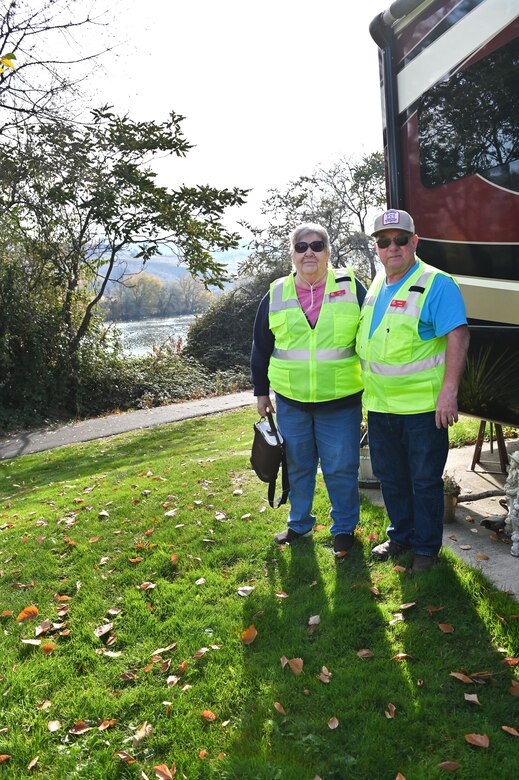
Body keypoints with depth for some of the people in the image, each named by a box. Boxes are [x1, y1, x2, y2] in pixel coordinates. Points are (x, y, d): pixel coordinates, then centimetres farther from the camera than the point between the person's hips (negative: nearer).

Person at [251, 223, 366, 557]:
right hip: (291, 402, 2)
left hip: (341, 403, -2)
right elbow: (261, 349, 11)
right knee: (297, 466, 14)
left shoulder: (351, 288, -1)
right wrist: (261, 391, 14)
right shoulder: (276, 295, 3)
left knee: (341, 469, 5)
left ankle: (345, 528, 25)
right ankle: (299, 523, 33)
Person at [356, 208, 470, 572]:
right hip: (380, 404, 7)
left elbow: (458, 336, -19)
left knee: (425, 480, 6)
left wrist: (449, 391, -26)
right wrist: (370, 390, 19)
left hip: (422, 406, -7)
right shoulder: (377, 284, 11)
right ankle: (400, 535, 36)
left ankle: (427, 546, 23)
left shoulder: (437, 284, -12)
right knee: (390, 475, 18)